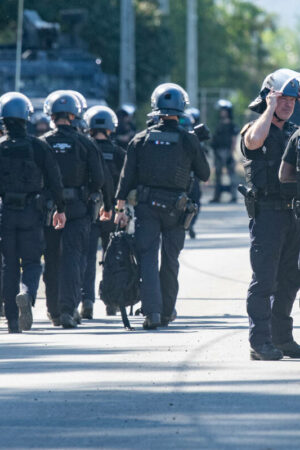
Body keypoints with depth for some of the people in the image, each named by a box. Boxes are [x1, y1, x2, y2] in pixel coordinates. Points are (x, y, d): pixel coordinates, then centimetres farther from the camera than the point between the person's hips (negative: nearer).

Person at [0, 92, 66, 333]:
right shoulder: (38, 147, -4)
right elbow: (54, 181, -1)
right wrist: (60, 209, 10)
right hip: (31, 213, -1)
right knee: (31, 262, 7)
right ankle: (27, 294, -25)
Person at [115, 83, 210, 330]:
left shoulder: (142, 139, 1)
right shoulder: (189, 140, -3)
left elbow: (127, 176, 0)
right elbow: (205, 175, 6)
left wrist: (120, 208, 4)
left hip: (146, 206, 0)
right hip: (175, 207, 0)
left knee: (148, 257, 0)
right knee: (170, 259, 11)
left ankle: (152, 311, -13)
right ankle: (167, 311, 19)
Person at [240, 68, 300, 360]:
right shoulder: (254, 129, -3)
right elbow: (255, 140, -28)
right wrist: (270, 108, -17)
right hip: (266, 212, -7)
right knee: (264, 279, -9)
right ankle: (260, 342, -9)